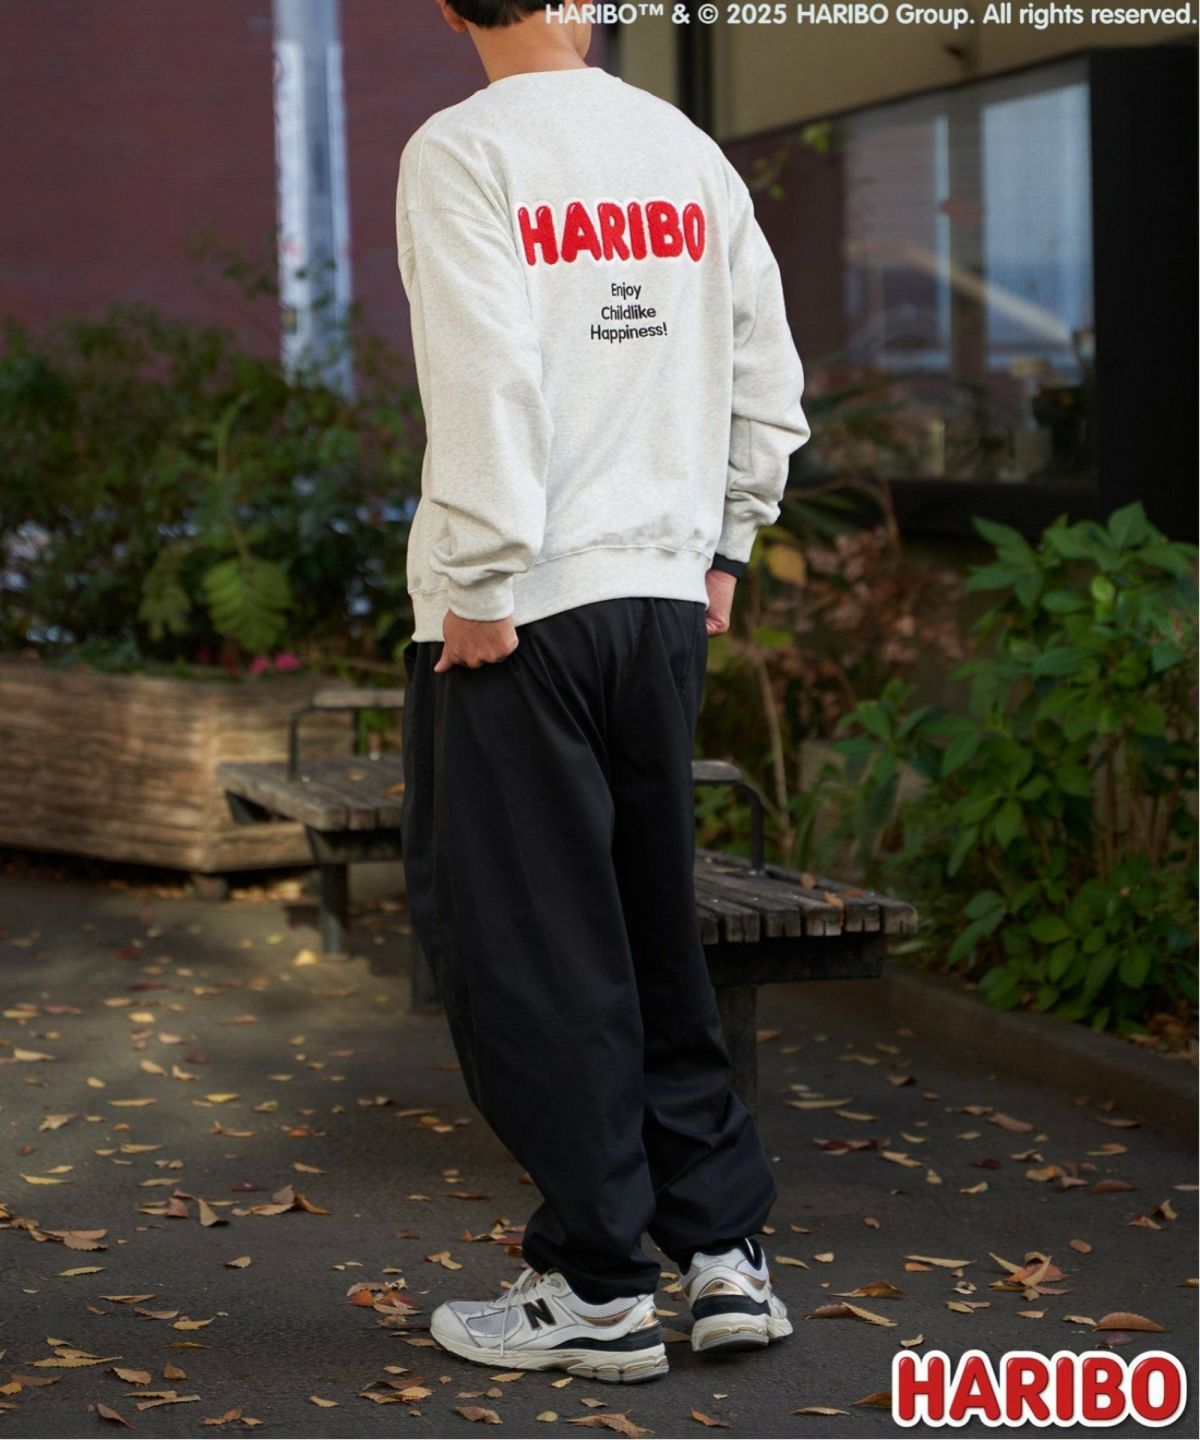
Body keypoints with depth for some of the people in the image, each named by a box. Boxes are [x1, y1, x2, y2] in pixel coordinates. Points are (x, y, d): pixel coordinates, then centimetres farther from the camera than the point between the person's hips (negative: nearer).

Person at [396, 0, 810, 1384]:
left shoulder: (460, 153, -9)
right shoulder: (688, 154, 9)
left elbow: (489, 384, -18)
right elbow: (769, 387, 12)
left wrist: (480, 586, -13)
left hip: (515, 614, -6)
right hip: (664, 597, 6)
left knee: (521, 948, 2)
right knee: (650, 936, 15)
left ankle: (596, 1284, 7)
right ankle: (725, 1254, 16)